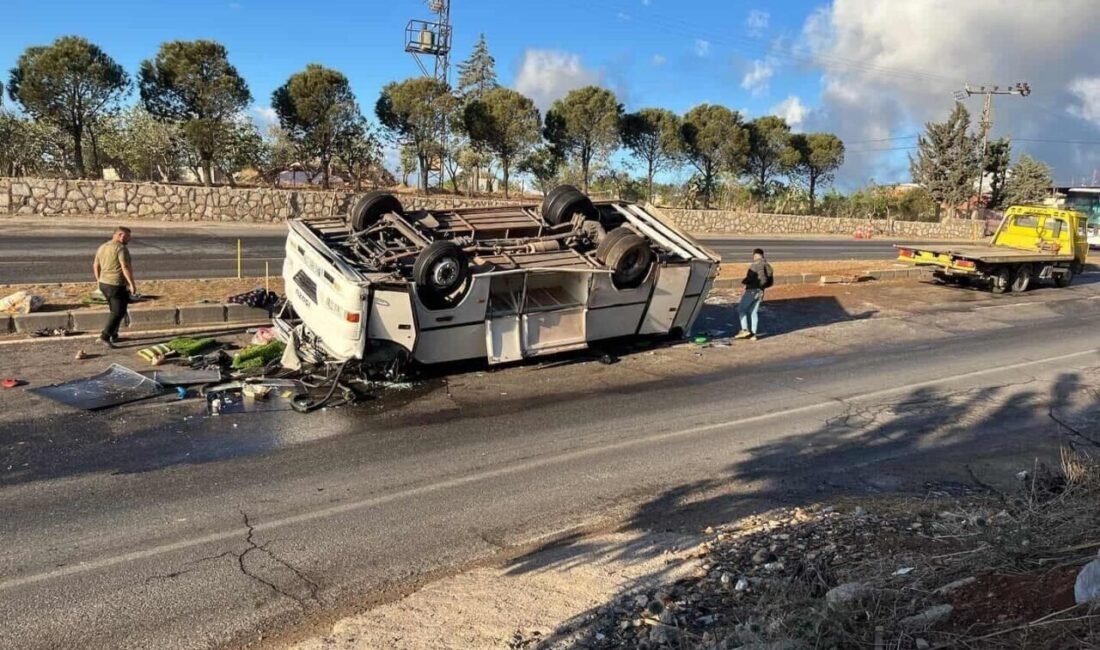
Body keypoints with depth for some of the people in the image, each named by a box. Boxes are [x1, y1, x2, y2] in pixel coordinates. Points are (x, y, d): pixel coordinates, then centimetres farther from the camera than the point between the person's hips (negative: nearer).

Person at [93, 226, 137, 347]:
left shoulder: (102, 247, 12)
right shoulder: (121, 248, -14)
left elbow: (96, 266, 17)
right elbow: (125, 267, -23)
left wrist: (99, 281, 26)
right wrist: (132, 284, -21)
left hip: (104, 284, 9)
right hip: (117, 285, -9)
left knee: (115, 310, 21)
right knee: (118, 312, -3)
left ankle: (114, 335, 23)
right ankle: (105, 336, -11)